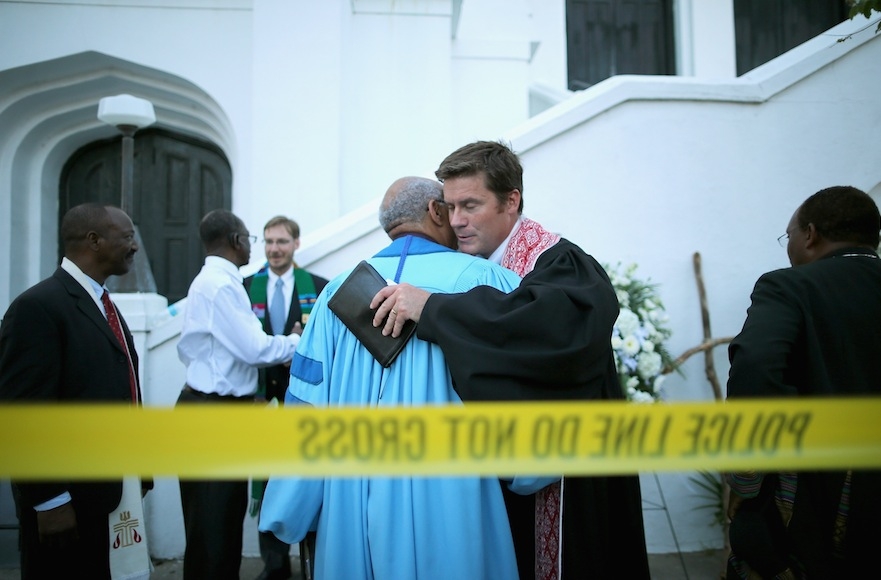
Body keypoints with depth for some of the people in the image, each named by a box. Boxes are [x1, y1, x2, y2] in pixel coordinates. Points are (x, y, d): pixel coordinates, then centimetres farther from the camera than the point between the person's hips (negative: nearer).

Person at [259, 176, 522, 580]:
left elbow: (308, 400, 1)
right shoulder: (482, 279, -9)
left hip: (351, 505, 4)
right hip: (447, 507, -3)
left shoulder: (339, 289, 1)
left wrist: (288, 515, 12)